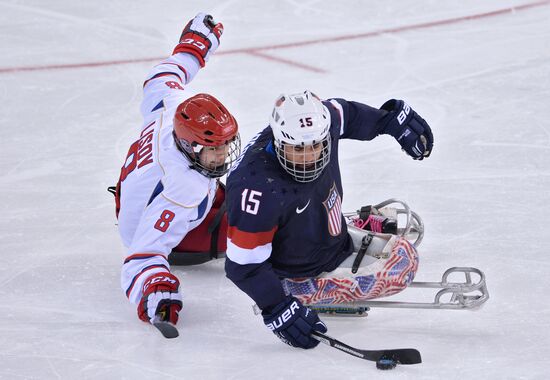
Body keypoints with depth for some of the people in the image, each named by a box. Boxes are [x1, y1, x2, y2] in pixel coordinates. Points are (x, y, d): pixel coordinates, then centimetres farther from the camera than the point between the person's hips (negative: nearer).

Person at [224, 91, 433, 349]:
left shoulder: (320, 123, -24)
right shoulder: (260, 189, -42)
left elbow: (345, 114, 3)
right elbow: (243, 264, -34)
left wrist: (393, 118, 5)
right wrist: (277, 310, -37)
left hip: (336, 238, 8)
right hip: (299, 274, -8)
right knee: (400, 268, -13)